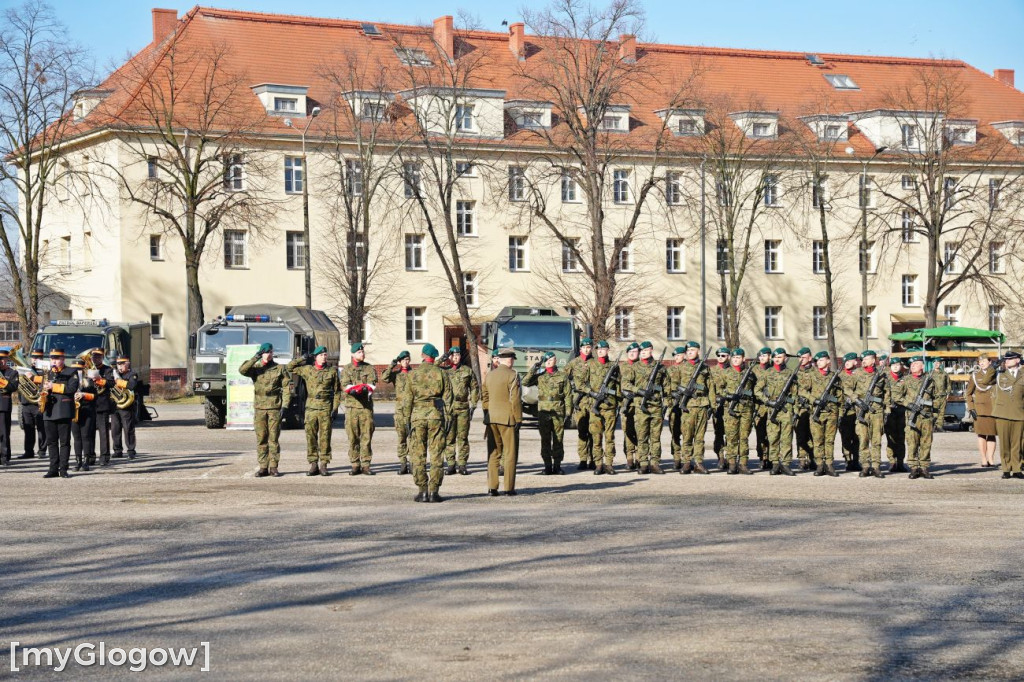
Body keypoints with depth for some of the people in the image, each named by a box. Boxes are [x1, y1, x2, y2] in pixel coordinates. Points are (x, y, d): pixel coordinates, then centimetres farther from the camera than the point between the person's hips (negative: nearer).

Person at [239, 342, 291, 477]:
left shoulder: (279, 369, 7)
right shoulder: (255, 368, 8)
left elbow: (287, 387, 3)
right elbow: (242, 370, -12)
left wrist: (285, 405, -6)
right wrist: (255, 358, -18)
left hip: (275, 408, -1)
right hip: (259, 408, 1)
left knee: (274, 439, -2)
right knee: (261, 439, 2)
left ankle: (273, 467, 3)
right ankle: (263, 467, 5)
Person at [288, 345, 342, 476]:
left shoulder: (332, 371, 8)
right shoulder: (307, 370, 9)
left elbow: (337, 391, 9)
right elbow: (290, 367, 14)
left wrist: (335, 407, 1)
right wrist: (302, 358, 8)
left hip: (326, 408, -1)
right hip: (311, 407, 1)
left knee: (325, 438, -1)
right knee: (311, 437, 1)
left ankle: (323, 465, 3)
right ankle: (313, 464, 7)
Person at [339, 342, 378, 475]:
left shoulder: (370, 368, 11)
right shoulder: (346, 369, 10)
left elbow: (373, 385, -4)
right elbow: (345, 386, -4)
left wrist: (356, 388, -17)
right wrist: (363, 387, -16)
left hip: (366, 406, 0)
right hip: (351, 406, 0)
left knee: (367, 436, -3)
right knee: (352, 437, -1)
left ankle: (366, 465, 0)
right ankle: (355, 465, 3)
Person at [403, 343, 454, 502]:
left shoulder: (413, 374, 2)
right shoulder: (442, 374, 2)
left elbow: (407, 400, 3)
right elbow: (448, 398, 2)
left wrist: (408, 419, 10)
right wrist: (448, 418, 8)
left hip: (418, 415, 0)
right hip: (437, 415, 0)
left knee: (418, 456, 5)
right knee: (437, 456, 3)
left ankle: (422, 491, 2)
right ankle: (434, 491, 0)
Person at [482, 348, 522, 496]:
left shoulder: (489, 375, 10)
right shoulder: (512, 375, -10)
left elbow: (485, 397, 13)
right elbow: (515, 399, -13)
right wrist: (518, 419, -9)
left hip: (492, 418, 6)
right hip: (507, 418, -6)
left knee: (493, 454, 10)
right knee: (510, 454, 2)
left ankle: (491, 487, 6)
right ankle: (509, 488, 1)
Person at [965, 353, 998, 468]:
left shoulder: (996, 373, 8)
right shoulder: (974, 375, 7)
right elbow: (969, 393, 7)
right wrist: (971, 408, -1)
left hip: (993, 409, 0)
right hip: (979, 409, 0)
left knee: (992, 434, 3)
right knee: (981, 434, 0)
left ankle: (991, 459, 8)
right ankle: (984, 460, 5)